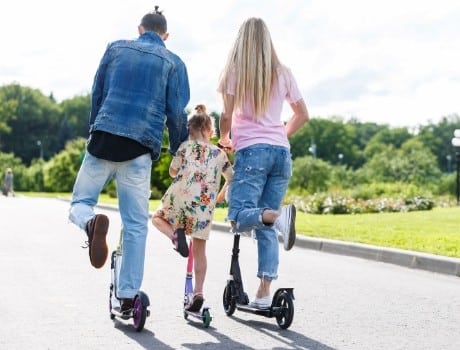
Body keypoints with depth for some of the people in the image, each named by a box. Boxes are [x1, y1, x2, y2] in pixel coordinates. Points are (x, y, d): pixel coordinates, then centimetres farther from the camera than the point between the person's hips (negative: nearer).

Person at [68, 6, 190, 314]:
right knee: (136, 226, 7)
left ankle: (91, 223, -23)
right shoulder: (173, 63, 9)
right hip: (140, 149, -1)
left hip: (103, 139, 1)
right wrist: (179, 153, 16)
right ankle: (128, 296, 6)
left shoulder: (116, 49, 15)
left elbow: (96, 94, 17)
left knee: (80, 203, 14)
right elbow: (177, 114, 4)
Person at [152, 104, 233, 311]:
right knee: (199, 251, 12)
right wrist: (221, 195, 35)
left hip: (181, 197, -2)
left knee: (157, 218, 25)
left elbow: (173, 171, 5)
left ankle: (175, 234, -6)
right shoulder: (220, 153, 17)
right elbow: (231, 179, 19)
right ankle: (198, 292, 6)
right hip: (205, 206, 2)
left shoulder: (186, 146, 9)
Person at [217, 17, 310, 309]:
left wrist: (224, 139, 16)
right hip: (281, 152, 4)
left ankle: (277, 215, -39)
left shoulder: (235, 71, 2)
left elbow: (227, 116, -3)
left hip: (251, 150, -4)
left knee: (239, 217, -9)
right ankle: (264, 292, -1)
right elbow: (303, 115, 17)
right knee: (266, 228, 6)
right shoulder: (283, 73, 13)